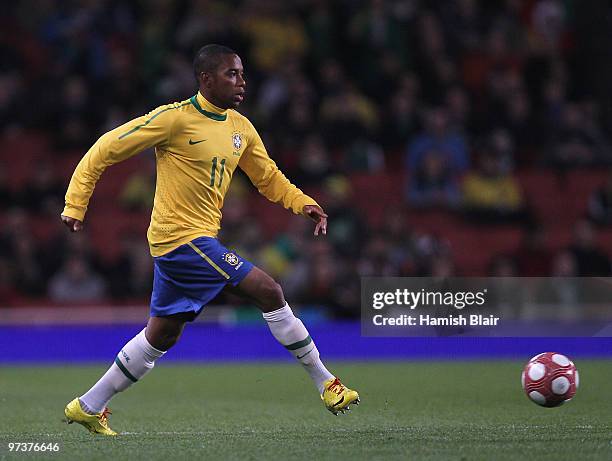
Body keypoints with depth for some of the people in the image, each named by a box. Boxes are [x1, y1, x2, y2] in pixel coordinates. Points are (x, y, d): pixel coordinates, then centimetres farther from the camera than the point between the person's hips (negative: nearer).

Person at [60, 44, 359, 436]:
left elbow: (269, 178, 20)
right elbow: (106, 150, -8)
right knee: (269, 291, -14)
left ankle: (89, 407, 24)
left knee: (163, 335, 14)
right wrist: (76, 204, -10)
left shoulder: (241, 128, 10)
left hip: (200, 239, 9)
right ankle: (325, 385, -6)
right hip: (182, 237, -9)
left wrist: (304, 203, 1)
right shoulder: (176, 118, -13)